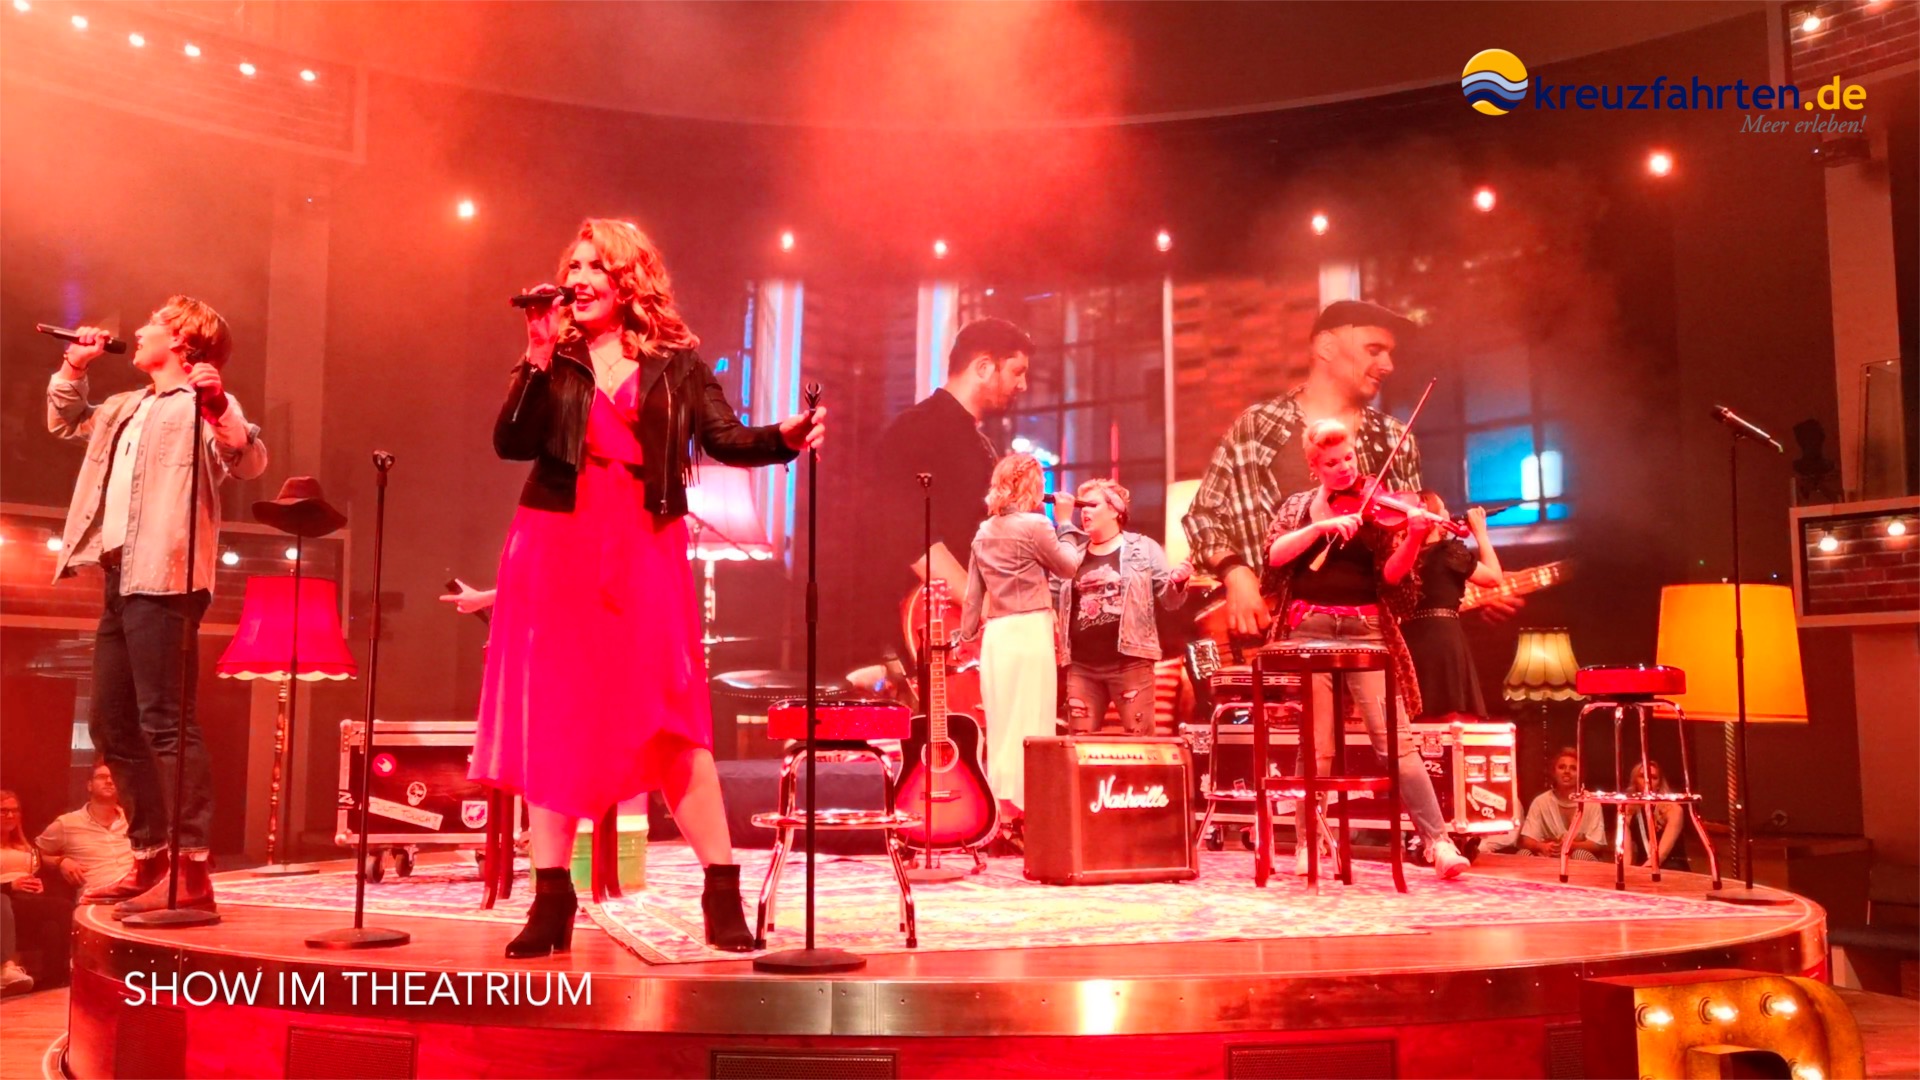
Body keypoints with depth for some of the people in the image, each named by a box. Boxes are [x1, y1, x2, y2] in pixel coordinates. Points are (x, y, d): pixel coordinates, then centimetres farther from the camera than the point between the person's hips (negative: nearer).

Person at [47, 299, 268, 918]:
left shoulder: (206, 403, -3)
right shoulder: (126, 409, 24)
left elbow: (251, 462, -19)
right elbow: (64, 422, 40)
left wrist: (218, 408, -34)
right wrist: (74, 367, 27)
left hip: (164, 579, -10)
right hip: (120, 580, 10)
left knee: (165, 722, -16)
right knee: (112, 725, 13)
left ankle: (191, 873, -17)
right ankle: (151, 859, 20)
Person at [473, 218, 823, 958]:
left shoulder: (676, 362, 6)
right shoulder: (554, 361, 10)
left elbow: (727, 440, -5)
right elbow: (511, 443, -4)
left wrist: (786, 438, -23)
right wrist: (538, 359, -13)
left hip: (645, 555, -2)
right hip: (556, 551, 2)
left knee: (670, 719, -6)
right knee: (555, 722, 5)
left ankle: (722, 894, 0)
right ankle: (551, 899, 13)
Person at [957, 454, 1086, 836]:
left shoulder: (984, 533, 11)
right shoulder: (1035, 525, -9)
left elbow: (973, 592, 13)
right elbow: (1069, 566, 2)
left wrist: (967, 633, 20)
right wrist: (1066, 522, 12)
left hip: (995, 634, 7)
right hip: (1030, 632, -6)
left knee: (1001, 725, 10)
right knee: (1031, 726, -3)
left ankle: (1004, 813, 15)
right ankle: (1029, 811, -3)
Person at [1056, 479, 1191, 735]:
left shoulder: (1144, 548, 4)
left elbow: (1168, 599, 3)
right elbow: (1051, 600, 17)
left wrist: (1177, 582, -17)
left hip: (1130, 662, -4)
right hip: (1081, 665, 4)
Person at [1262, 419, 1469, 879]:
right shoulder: (1298, 506, 10)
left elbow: (1391, 573, -5)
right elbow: (1275, 555, -7)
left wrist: (1413, 538, -24)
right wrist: (1323, 524, -18)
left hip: (1366, 629, -1)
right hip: (1311, 629, 1)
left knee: (1396, 738, -7)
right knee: (1316, 745, 2)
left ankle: (1438, 842, -6)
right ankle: (1307, 844, 13)